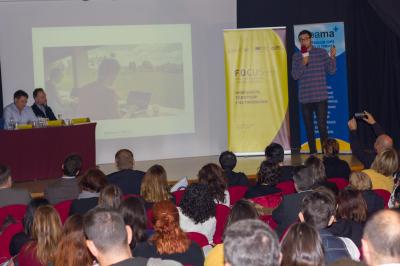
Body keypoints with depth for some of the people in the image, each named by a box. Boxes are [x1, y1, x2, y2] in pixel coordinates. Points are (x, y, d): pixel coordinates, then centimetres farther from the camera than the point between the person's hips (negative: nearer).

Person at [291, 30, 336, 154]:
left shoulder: (321, 53, 3)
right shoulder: (296, 56, 7)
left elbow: (331, 71, 0)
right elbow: (295, 76, 0)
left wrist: (332, 57, -16)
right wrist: (303, 64, -15)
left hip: (320, 97, -3)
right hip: (305, 98, 3)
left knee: (322, 126, -8)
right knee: (309, 127, 8)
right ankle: (312, 153, 17)